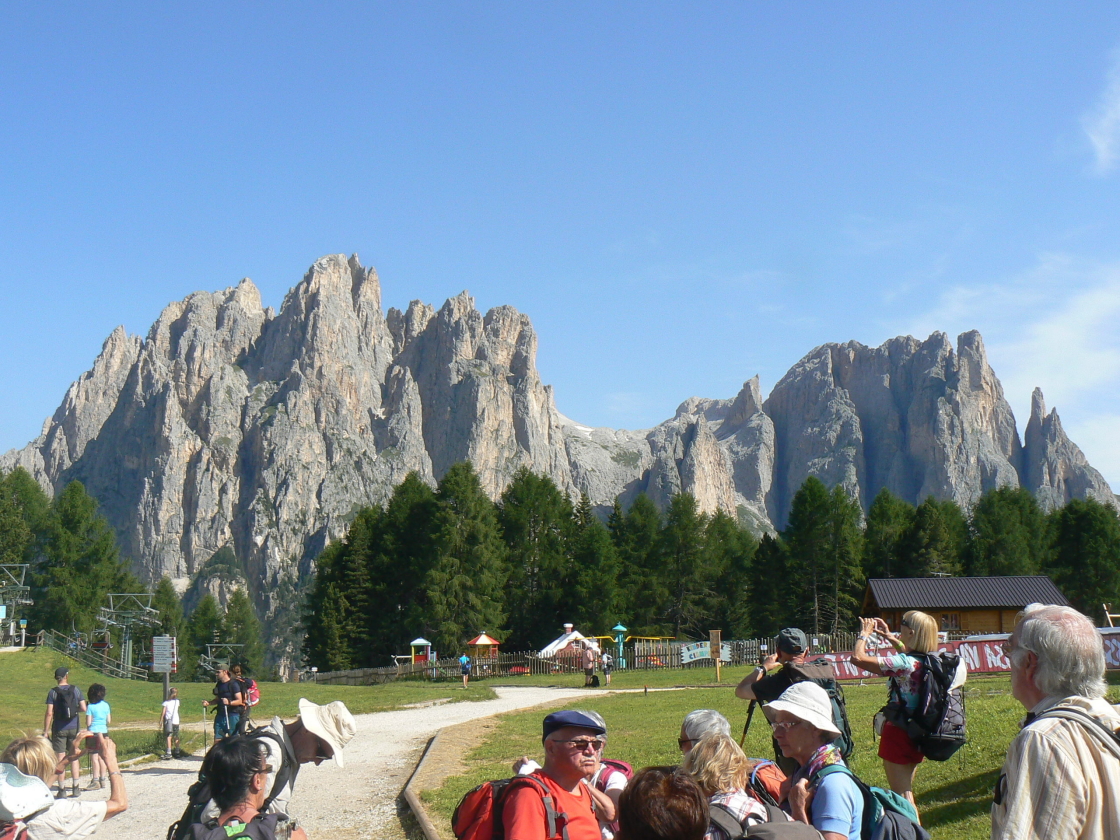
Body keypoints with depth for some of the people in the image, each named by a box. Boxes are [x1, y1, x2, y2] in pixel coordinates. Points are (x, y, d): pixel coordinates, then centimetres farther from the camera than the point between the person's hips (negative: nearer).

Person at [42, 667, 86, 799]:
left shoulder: (53, 692, -7)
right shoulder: (76, 690, -2)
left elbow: (49, 713, -11)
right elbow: (83, 709, -3)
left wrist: (45, 731, -5)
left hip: (59, 729, -2)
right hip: (73, 728, 2)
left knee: (60, 759, 3)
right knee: (74, 758, 11)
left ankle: (62, 789, 4)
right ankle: (75, 788, 11)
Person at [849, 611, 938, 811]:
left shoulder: (904, 664, -25)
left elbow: (858, 658, -27)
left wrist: (864, 634, -10)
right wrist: (889, 636, 23)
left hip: (899, 733, -8)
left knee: (901, 796, 3)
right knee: (906, 792, 23)